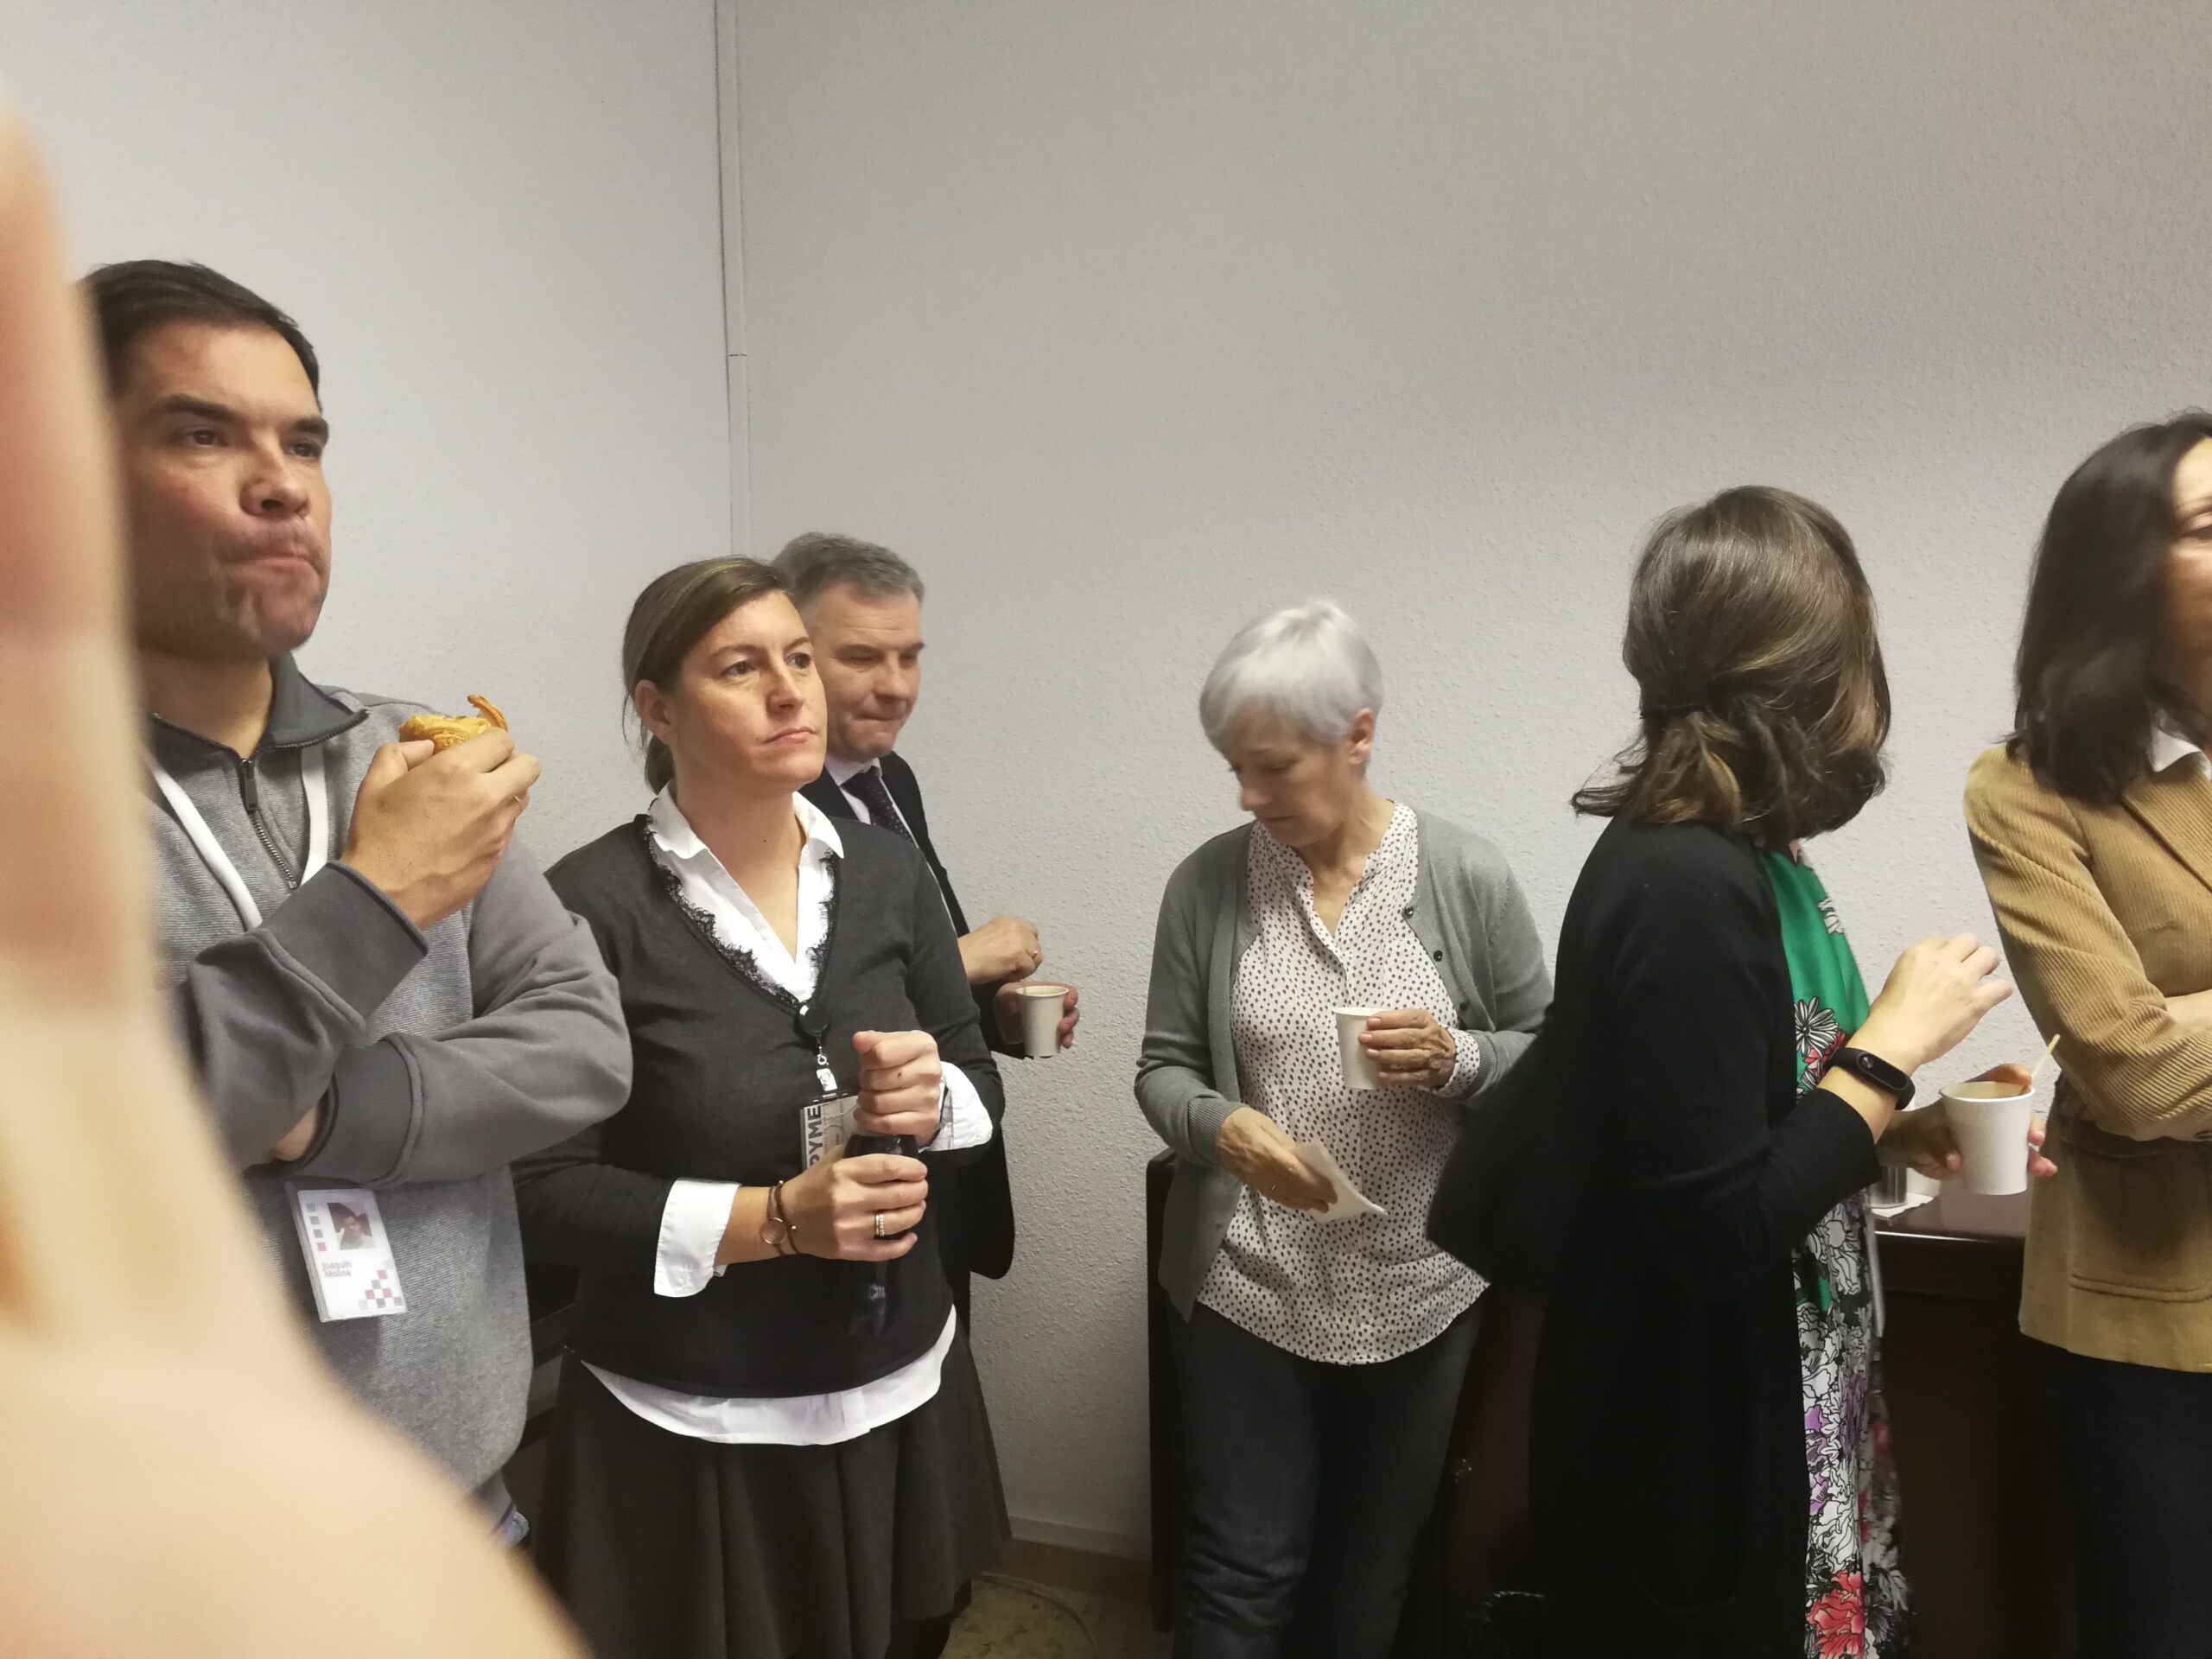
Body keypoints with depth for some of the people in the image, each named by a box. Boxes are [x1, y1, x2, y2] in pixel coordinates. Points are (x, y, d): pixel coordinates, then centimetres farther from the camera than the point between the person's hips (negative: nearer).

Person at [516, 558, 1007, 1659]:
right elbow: (542, 1193, -14)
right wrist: (775, 1218, -22)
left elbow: (982, 1089, 7)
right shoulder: (593, 906, -15)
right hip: (694, 1434, -4)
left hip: (903, 1395, 5)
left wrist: (932, 1100, -15)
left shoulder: (888, 872, -1)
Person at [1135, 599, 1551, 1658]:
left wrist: (1459, 1060, -21)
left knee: (1373, 1567, 19)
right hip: (1248, 1289, 0)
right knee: (1239, 1573, 8)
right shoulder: (1207, 883, -5)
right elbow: (1163, 1066, 0)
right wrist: (1220, 1126, -21)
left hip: (1418, 1292, 1)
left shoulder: (1468, 878, -8)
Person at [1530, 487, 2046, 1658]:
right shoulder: (1684, 887, -26)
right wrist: (1893, 1045, -18)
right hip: (1693, 1440, -9)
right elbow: (1717, 1232, -26)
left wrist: (1894, 1131, 0)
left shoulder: (1733, 858, 3)